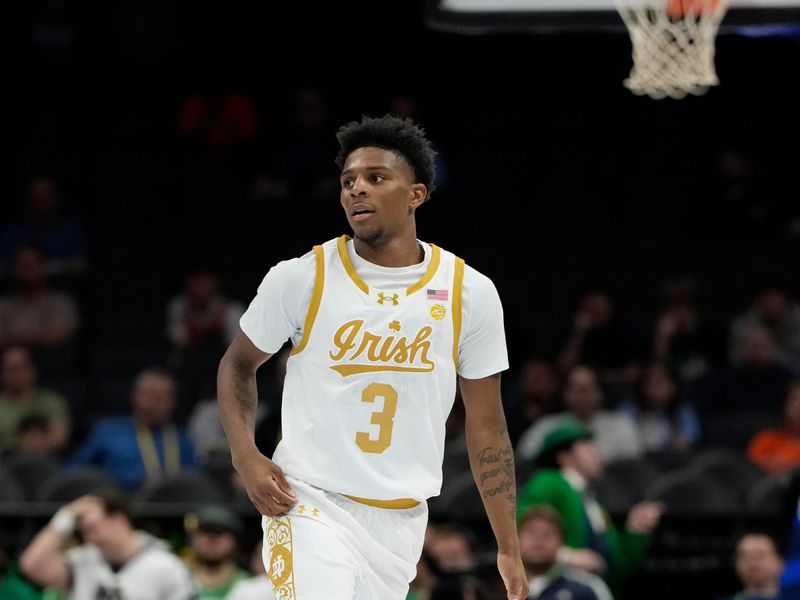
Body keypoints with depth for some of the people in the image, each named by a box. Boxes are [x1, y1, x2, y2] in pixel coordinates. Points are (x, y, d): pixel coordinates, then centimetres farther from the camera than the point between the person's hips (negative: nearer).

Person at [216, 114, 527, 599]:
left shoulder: (470, 293, -1)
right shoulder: (301, 278, -5)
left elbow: (487, 428, 6)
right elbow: (238, 364, 11)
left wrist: (510, 550, 4)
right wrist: (245, 454, -7)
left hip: (400, 520, 3)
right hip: (311, 505, -3)